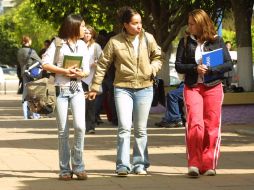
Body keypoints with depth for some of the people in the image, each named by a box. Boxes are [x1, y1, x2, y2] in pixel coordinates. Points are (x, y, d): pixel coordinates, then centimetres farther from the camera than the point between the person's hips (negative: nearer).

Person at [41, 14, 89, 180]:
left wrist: (81, 73, -11)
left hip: (77, 89, 3)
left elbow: (87, 70, 12)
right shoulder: (58, 43, 0)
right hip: (61, 89, -2)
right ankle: (65, 169, 7)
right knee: (63, 130, 0)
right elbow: (45, 64, -6)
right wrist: (64, 71, -16)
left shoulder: (83, 45, 12)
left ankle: (78, 166, -4)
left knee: (80, 126, -15)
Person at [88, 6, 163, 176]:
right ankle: (123, 165, -9)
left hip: (144, 88, 2)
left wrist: (152, 69, -5)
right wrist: (95, 87, 3)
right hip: (123, 88, -2)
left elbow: (158, 57, 15)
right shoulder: (115, 42, -5)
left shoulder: (148, 39, 0)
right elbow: (103, 64, 2)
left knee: (141, 129, 9)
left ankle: (140, 164, 19)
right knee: (124, 127, -12)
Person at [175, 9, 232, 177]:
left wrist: (210, 70, -15)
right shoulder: (185, 42, 6)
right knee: (194, 124, -14)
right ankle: (194, 164, -10)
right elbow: (179, 66, 2)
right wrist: (195, 68, -15)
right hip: (192, 87, 0)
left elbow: (228, 64, 0)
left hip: (214, 88, 0)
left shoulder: (217, 41, 3)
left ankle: (208, 165, 9)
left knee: (212, 126, 0)